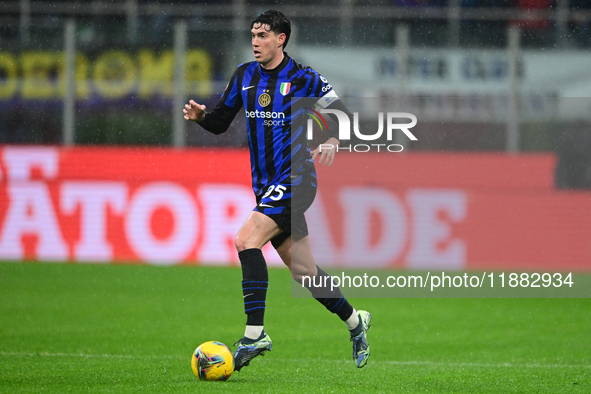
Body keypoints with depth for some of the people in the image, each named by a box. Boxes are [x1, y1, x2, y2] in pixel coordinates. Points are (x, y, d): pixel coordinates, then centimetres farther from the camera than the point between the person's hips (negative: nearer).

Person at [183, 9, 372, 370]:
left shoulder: (304, 80, -8)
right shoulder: (245, 76, 8)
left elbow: (342, 114, 0)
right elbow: (220, 123, 14)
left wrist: (332, 142, -19)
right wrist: (200, 116, -7)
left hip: (295, 180, -7)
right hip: (266, 185, 7)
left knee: (247, 240, -24)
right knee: (303, 270, 10)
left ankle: (255, 334, -25)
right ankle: (354, 321, 29)